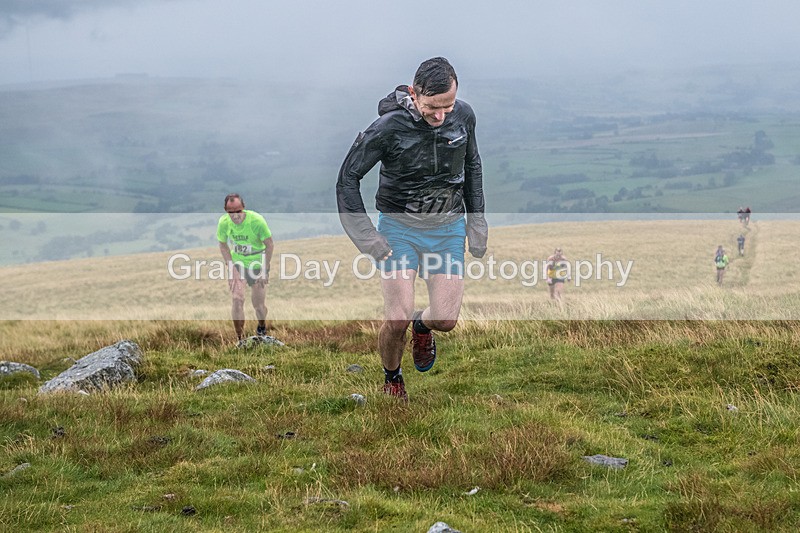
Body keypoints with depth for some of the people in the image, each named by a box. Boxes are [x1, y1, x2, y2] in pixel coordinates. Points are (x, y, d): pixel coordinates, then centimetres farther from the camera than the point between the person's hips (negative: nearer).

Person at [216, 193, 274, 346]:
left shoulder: (256, 220, -26)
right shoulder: (223, 222, -17)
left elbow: (269, 244, -15)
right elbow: (223, 245, 0)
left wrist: (265, 270, -14)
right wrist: (231, 267, -8)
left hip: (257, 264, -2)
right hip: (236, 263, 2)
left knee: (259, 303, 1)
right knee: (237, 299, -13)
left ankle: (262, 327, 34)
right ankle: (241, 339, -2)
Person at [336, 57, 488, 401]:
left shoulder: (464, 116, -10)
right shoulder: (388, 127, -22)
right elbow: (348, 178, -12)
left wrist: (476, 221, 8)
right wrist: (367, 238, -15)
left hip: (448, 227, 3)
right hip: (400, 227, -3)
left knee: (446, 319, -6)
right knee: (397, 319, -12)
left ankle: (423, 326, 33)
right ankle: (392, 379, 20)